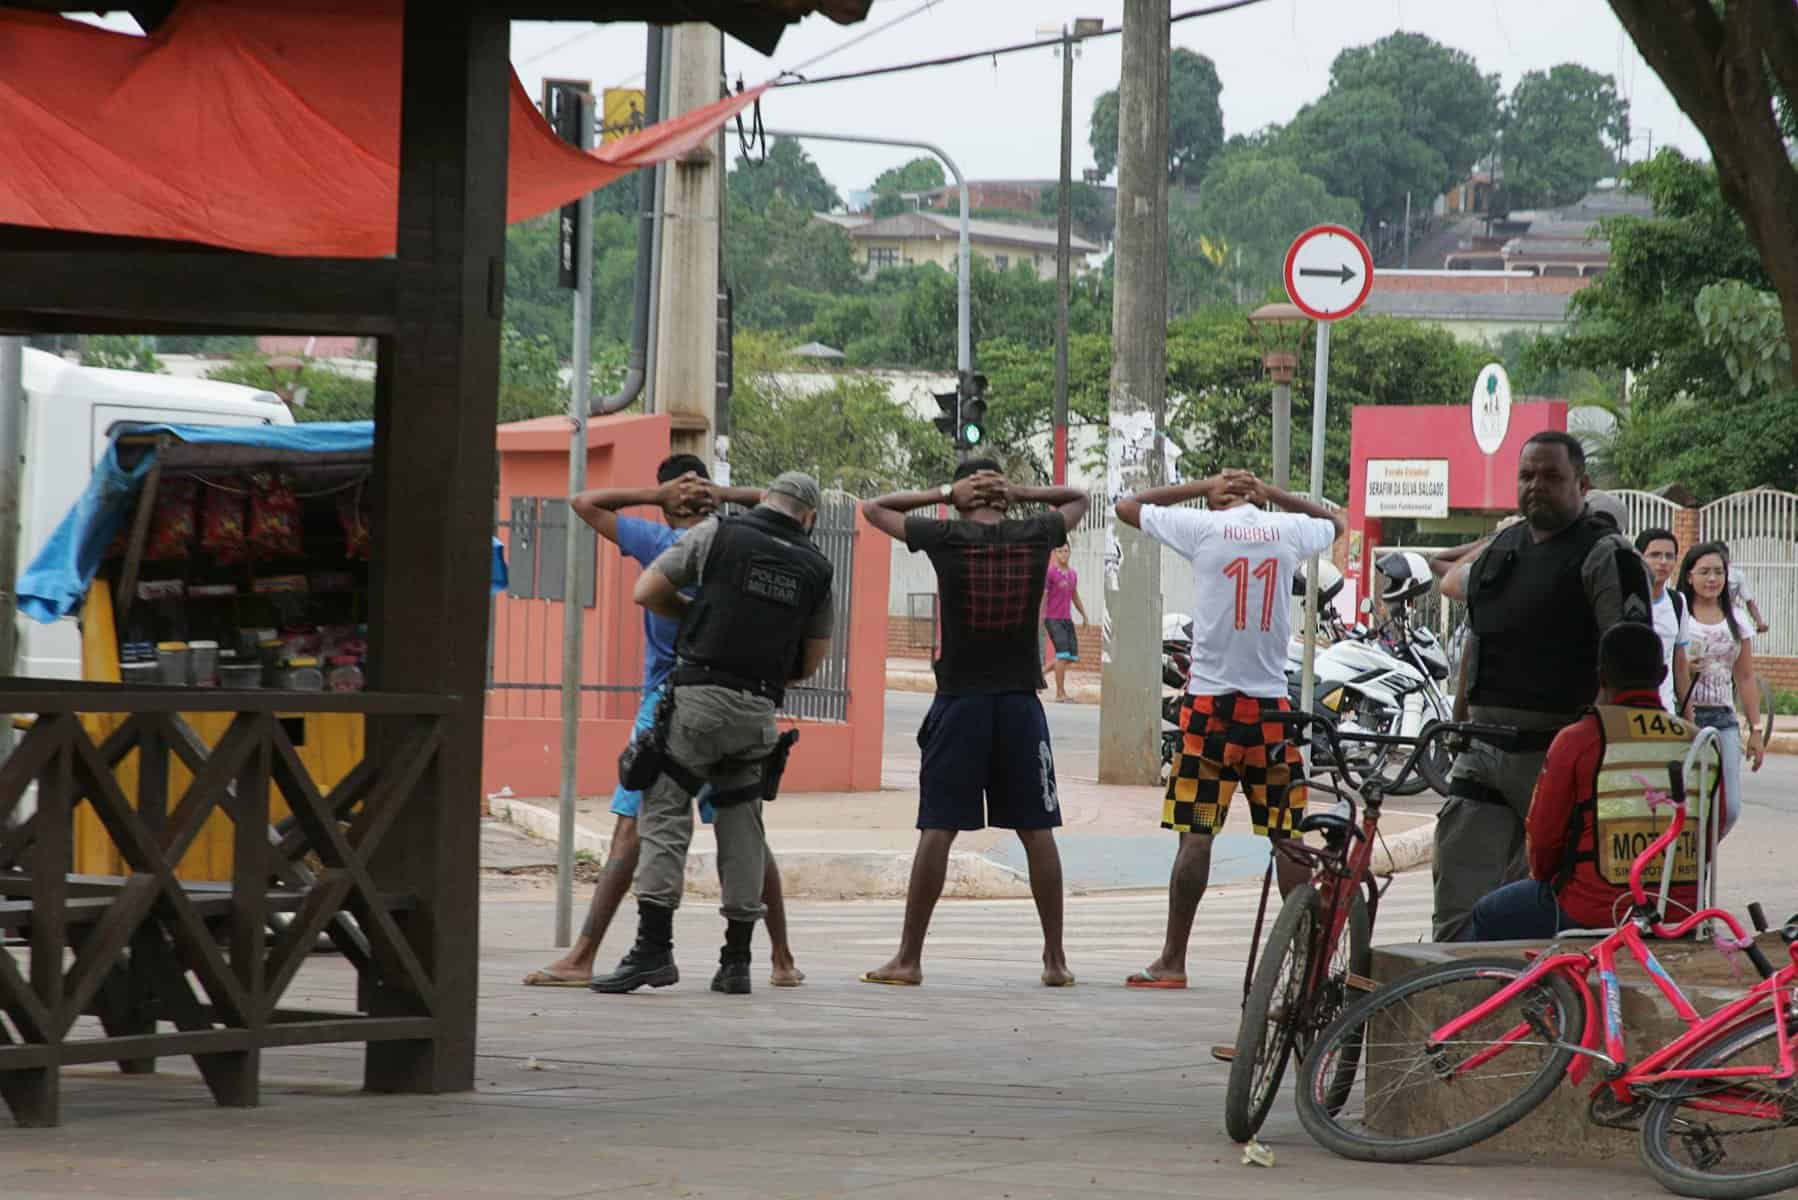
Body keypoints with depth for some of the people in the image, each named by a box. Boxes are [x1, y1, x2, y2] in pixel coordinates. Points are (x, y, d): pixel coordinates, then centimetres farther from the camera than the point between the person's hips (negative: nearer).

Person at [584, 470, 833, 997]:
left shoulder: (718, 534, 2)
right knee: (741, 825, 12)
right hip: (759, 709, 3)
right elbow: (812, 660, 18)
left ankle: (653, 948, -11)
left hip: (700, 695, -3)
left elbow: (647, 591, 3)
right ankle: (737, 960, 11)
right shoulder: (815, 568, 11)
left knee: (665, 815, -1)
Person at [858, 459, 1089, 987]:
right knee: (1037, 831, 6)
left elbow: (874, 508, 11)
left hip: (959, 702, -2)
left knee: (937, 830, -1)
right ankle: (1055, 959, 9)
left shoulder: (946, 537, -4)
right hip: (1020, 703, 2)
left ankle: (908, 958, 0)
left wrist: (945, 493, 6)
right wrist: (1019, 492, 9)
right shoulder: (1035, 535, 2)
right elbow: (1079, 498, 24)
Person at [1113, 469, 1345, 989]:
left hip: (1210, 700, -2)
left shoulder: (1203, 527, -4)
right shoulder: (1290, 531, 3)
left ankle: (1173, 961, 0)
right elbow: (1336, 523, 28)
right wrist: (1270, 493, 17)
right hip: (1271, 705, 2)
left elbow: (1127, 507, 10)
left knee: (1195, 834, -1)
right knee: (1288, 838, 7)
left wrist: (1203, 487, 12)